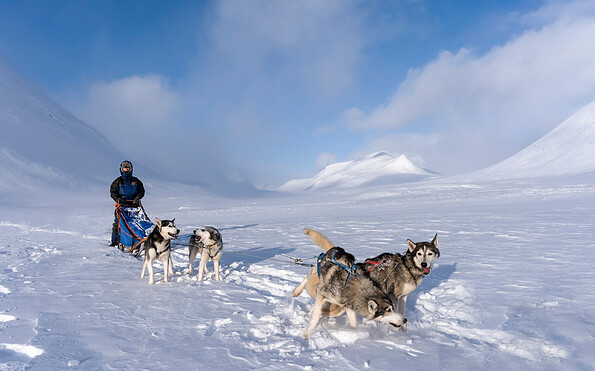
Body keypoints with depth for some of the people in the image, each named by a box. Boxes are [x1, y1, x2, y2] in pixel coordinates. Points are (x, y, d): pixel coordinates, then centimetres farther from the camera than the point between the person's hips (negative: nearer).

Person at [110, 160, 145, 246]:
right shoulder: (118, 181, 10)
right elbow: (113, 192, 6)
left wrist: (137, 198, -7)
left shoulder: (136, 181, 12)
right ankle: (115, 241, 6)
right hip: (121, 205, 0)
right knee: (117, 223, -2)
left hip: (133, 205, 1)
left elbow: (141, 191, 11)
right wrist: (117, 199, -13)